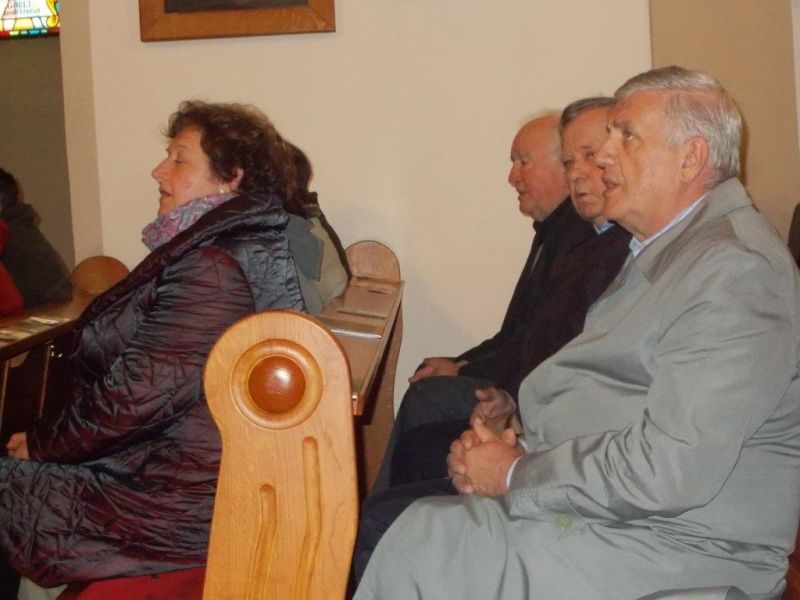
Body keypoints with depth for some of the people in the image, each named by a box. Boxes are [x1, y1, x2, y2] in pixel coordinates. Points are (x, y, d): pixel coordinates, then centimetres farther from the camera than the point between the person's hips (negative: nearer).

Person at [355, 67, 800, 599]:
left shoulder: (735, 271, -17)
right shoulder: (667, 251, 17)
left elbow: (667, 470, -25)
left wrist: (515, 474, -13)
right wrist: (519, 448, 0)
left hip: (674, 550, -9)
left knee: (418, 547, -18)